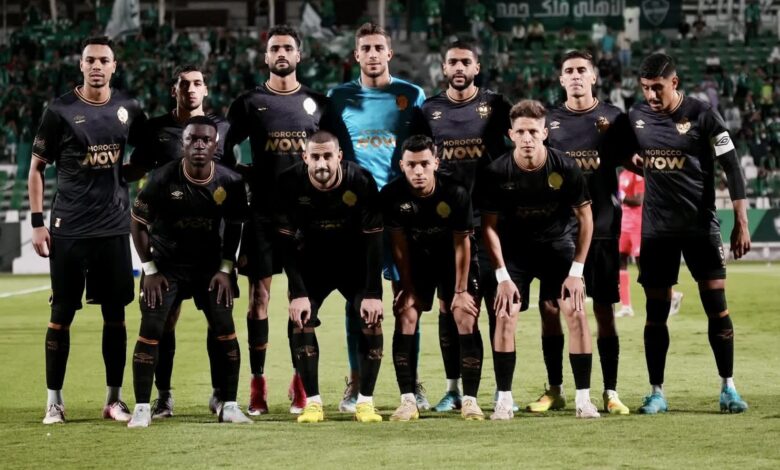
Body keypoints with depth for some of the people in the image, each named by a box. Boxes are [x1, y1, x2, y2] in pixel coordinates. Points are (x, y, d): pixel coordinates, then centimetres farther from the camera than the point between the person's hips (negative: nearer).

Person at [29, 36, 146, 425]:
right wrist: (37, 222, -5)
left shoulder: (128, 110, 4)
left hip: (115, 228, 3)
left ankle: (114, 399, 14)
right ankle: (54, 400, 9)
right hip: (68, 229, -3)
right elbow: (36, 169, 0)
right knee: (61, 315, 1)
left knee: (115, 315, 6)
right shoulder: (60, 111, -4)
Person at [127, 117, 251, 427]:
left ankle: (229, 405, 5)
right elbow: (138, 222, -7)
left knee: (225, 330, -5)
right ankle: (142, 408, -2)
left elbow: (233, 227, 4)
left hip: (210, 265, 2)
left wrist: (225, 269, -3)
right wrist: (149, 270, -9)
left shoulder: (230, 183, -13)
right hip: (166, 264, -2)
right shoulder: (163, 179, -20)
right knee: (150, 331, -9)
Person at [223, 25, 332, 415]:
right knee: (259, 294, -1)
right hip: (262, 213, -1)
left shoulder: (317, 104, 8)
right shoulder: (248, 103, 4)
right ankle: (257, 383, 3)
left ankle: (301, 383, 9)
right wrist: (250, 178, -5)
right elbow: (225, 153, 5)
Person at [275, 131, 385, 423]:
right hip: (313, 262, 0)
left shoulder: (361, 182, -24)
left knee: (371, 320, -14)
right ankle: (312, 402, -5)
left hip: (355, 262, 0)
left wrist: (373, 293, -22)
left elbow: (373, 240, -18)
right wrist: (297, 292, -22)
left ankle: (365, 401, -4)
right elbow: (287, 242, -16)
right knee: (301, 321, -14)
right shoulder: (290, 185, -22)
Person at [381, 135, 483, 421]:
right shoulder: (392, 195, -21)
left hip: (455, 261, -2)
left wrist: (461, 290, -12)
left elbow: (462, 244, -17)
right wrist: (407, 288, -6)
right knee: (405, 318, -10)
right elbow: (399, 244, -10)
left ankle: (469, 400, -8)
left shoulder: (456, 194, -26)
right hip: (417, 260, 2)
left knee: (466, 320, -12)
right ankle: (408, 401, -8)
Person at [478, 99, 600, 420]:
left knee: (576, 313, -11)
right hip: (514, 247, 0)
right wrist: (502, 276, -13)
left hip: (559, 243, 0)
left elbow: (585, 216, -7)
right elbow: (489, 225, -8)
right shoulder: (496, 173, -19)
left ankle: (583, 399, -5)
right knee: (505, 316, -11)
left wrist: (576, 270, -10)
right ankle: (504, 400, -3)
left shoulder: (565, 168, -19)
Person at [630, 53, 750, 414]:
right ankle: (657, 392, 10)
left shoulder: (702, 116, -7)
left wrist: (741, 223, -9)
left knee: (717, 306, -4)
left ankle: (728, 388, 6)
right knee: (656, 312, 3)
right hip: (656, 228, 3)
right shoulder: (637, 117, 4)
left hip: (701, 225, -3)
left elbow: (731, 168, -6)